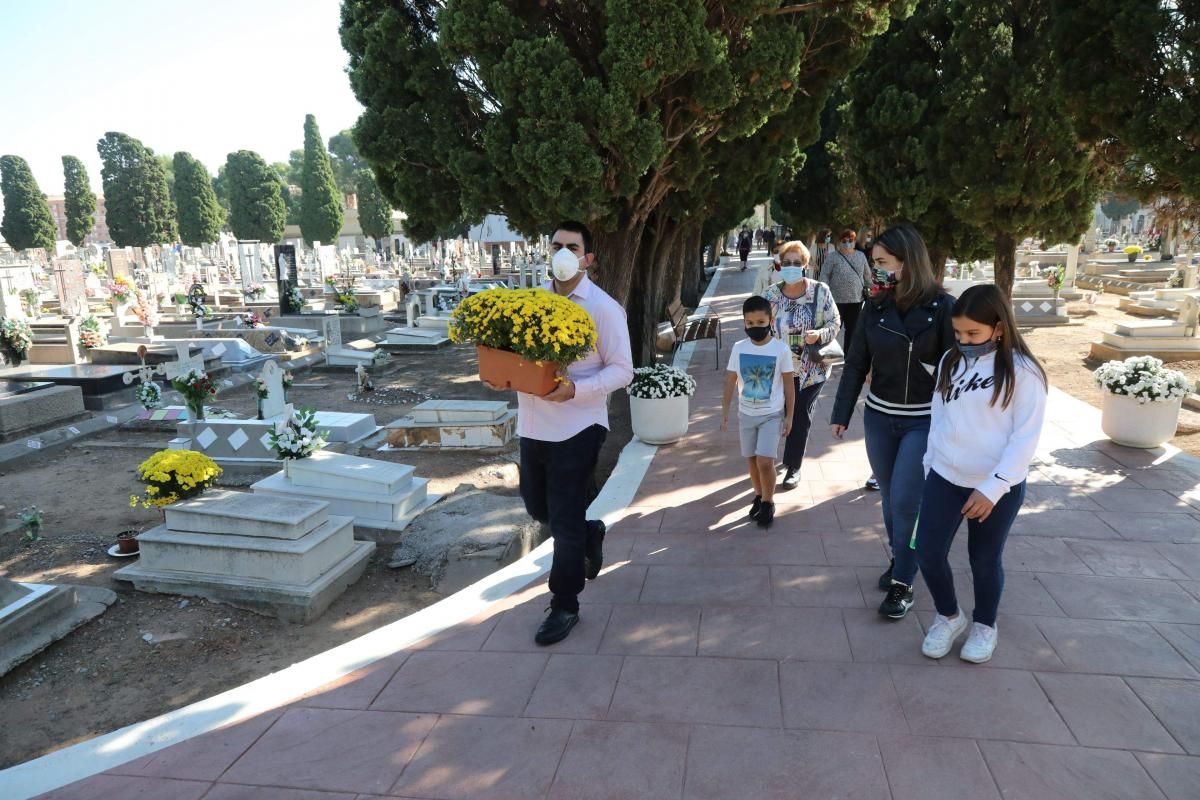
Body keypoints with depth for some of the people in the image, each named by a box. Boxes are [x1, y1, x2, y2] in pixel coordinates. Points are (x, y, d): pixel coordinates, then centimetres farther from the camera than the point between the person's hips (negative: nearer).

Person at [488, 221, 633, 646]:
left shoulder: (603, 308, -9)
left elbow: (622, 370, -10)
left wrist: (575, 389, -24)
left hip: (577, 428, -6)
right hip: (533, 425, 6)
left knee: (565, 523, 2)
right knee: (538, 508, 19)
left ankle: (565, 606, 21)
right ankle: (590, 533, 48)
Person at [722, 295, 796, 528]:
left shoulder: (781, 349, -11)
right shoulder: (739, 348, -4)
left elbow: (789, 384, -5)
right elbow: (730, 381, 5)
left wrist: (789, 416, -4)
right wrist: (724, 411, 5)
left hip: (772, 414, -3)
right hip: (746, 413, 3)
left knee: (765, 461, -11)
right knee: (752, 460, 13)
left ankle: (768, 503, 10)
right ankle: (759, 497, 33)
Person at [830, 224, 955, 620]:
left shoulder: (942, 307, -12)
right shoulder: (875, 306, -1)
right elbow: (856, 362, 4)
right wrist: (841, 414, 4)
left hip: (924, 422, -4)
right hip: (879, 418, 4)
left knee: (905, 501, -3)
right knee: (890, 498, 15)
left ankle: (903, 584, 12)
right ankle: (899, 559, 36)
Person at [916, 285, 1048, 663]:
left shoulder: (1023, 371, -12)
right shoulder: (951, 361, 4)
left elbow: (1026, 437, -14)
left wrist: (993, 487, -19)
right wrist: (930, 463, 13)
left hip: (998, 487, -4)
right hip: (944, 477, 4)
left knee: (985, 560, 11)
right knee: (928, 552, 1)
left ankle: (984, 625, 36)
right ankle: (949, 616, 27)